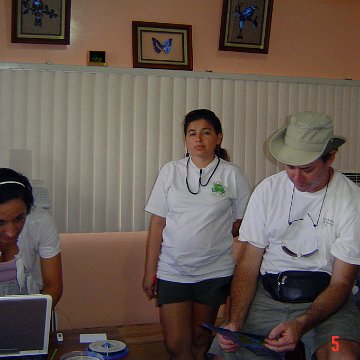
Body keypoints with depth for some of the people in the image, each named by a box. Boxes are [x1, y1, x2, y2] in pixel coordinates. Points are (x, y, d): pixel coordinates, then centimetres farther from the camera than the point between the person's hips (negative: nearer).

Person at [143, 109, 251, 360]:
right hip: (172, 270, 1)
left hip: (214, 271, 0)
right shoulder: (170, 171, 2)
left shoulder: (232, 175, -2)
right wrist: (150, 271, 0)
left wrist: (214, 237, 1)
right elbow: (157, 224, 1)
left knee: (201, 340, 13)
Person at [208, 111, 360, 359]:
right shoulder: (267, 190, 0)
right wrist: (235, 322, -14)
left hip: (325, 299, -2)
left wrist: (301, 325, -25)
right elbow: (249, 265, 1)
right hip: (267, 295, 3)